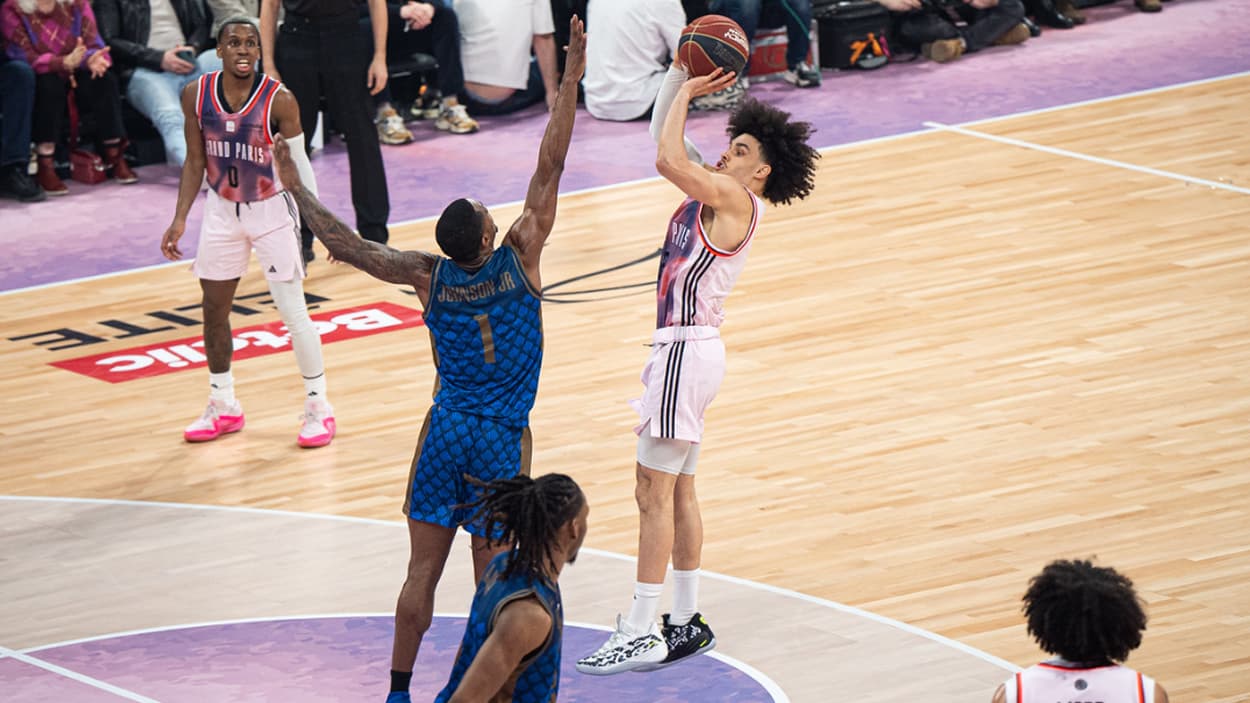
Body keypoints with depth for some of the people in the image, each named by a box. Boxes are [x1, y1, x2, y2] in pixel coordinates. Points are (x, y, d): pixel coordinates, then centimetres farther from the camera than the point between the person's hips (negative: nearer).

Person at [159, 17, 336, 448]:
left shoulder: (279, 100, -19)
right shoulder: (196, 95, -9)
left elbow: (299, 164, -12)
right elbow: (195, 161, 2)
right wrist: (180, 219, -1)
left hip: (272, 213, -4)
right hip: (222, 212, 4)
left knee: (293, 312, -3)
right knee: (213, 310, 11)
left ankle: (318, 409, 10)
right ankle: (223, 407, 28)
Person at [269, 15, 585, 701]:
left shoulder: (429, 275, -7)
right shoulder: (519, 258, -13)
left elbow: (346, 244, 0)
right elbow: (550, 166, -13)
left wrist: (294, 187, 11)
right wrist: (569, 80, -11)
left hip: (445, 431, 2)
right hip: (503, 441, -2)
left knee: (422, 571, 8)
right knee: (490, 580, 2)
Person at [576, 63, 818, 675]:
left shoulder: (735, 200, -13)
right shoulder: (711, 192, 12)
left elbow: (669, 160, -25)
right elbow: (667, 150, 18)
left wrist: (686, 94, -12)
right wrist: (680, 74, 9)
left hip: (687, 350, -10)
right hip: (684, 348, 10)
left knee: (654, 492, -9)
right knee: (676, 491, 14)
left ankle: (642, 634, -9)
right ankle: (685, 623, 20)